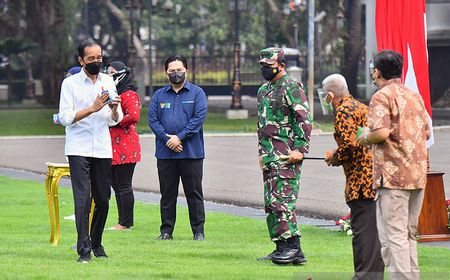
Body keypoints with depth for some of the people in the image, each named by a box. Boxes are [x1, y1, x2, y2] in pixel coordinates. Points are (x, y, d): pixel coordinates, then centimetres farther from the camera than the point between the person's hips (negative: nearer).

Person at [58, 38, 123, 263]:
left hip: (102, 149, 4)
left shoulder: (108, 82, 12)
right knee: (83, 199, -12)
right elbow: (65, 117, -9)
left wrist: (115, 108, -10)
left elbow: (114, 120, 13)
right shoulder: (70, 83, 0)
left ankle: (96, 243, 22)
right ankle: (84, 249, -13)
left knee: (103, 199, 5)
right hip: (78, 149, -4)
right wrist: (92, 109, -19)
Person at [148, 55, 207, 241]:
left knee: (194, 193, 1)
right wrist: (167, 139, -12)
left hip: (191, 153, -2)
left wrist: (179, 137, -15)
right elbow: (153, 119, 3)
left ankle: (198, 231, 5)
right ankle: (166, 231, 12)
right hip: (165, 153, 3)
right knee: (167, 194, 6)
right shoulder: (159, 95, 12)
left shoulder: (197, 93, 4)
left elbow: (199, 118, -8)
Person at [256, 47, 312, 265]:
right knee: (271, 203, 9)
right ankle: (281, 247, 13)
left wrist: (300, 149, -19)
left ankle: (293, 247, -15)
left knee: (282, 199, -15)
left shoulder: (291, 88, -8)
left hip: (286, 155, -10)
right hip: (269, 155, 10)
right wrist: (261, 152, 24)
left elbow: (305, 120, -14)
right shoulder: (263, 90, 20)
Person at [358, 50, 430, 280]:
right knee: (409, 234, 15)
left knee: (393, 236, -7)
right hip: (418, 174, 8)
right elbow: (426, 133, 18)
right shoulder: (415, 96, 16)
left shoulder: (382, 96, -8)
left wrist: (364, 138, -1)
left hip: (393, 174, -8)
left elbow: (382, 132, -20)